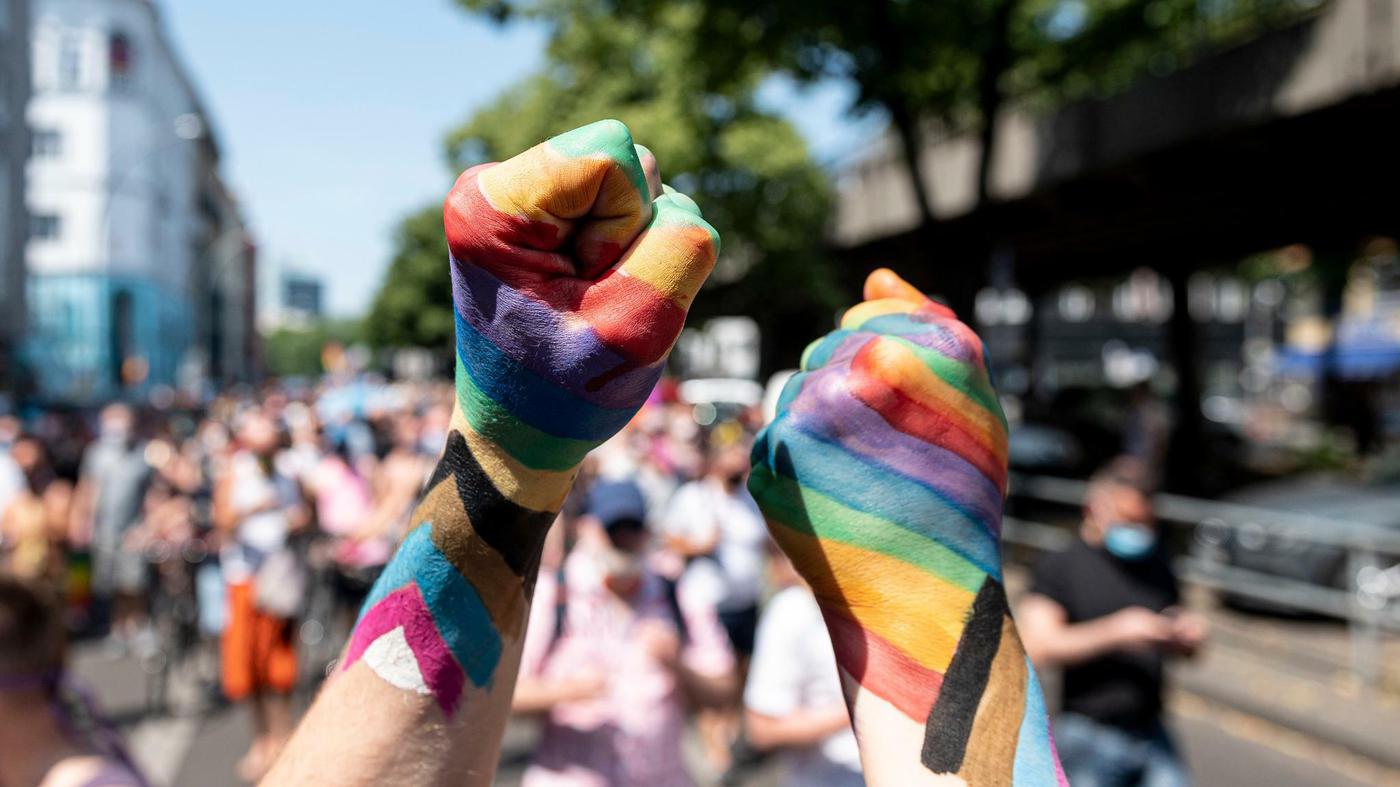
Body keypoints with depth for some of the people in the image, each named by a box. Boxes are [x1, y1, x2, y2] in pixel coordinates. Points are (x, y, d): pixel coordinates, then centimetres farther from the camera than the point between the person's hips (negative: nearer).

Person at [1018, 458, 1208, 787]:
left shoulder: (1156, 563, 11)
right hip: (1090, 737, -5)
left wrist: (1189, 635, -4)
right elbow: (1038, 647, -18)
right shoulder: (1059, 567, -7)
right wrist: (1118, 630, -23)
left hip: (1150, 732, 5)